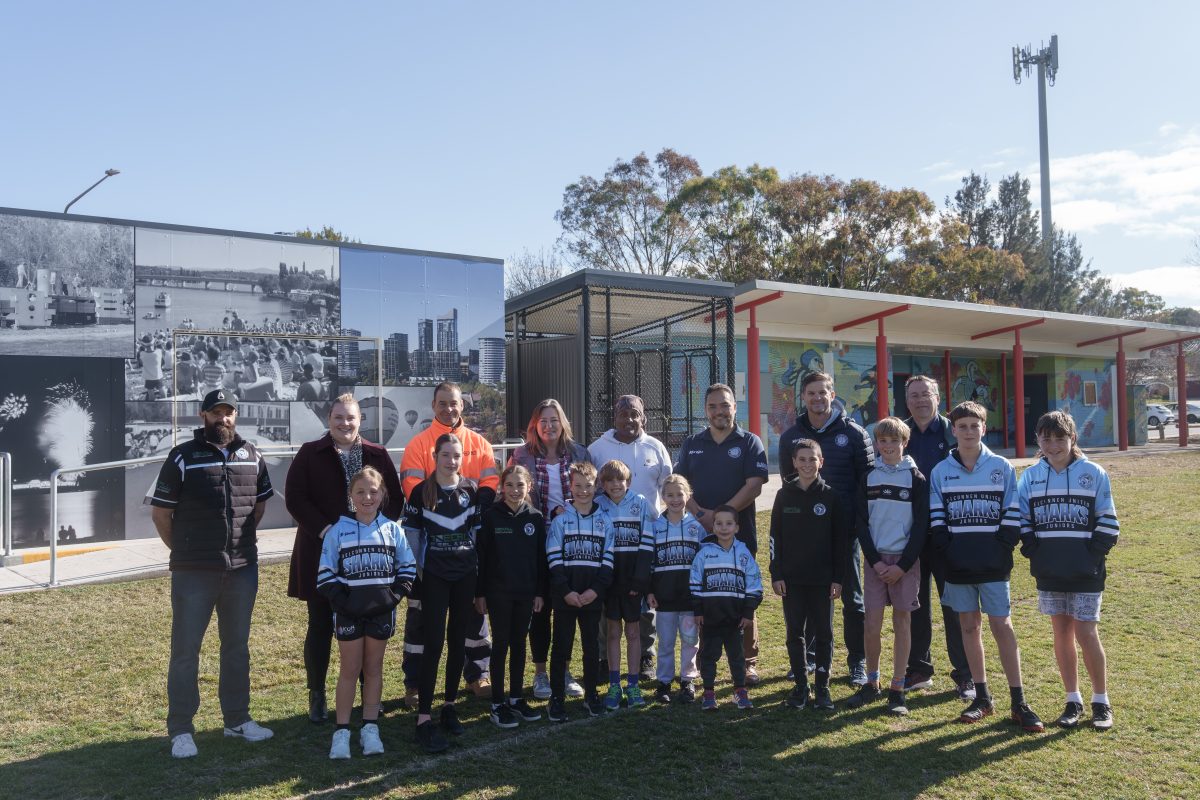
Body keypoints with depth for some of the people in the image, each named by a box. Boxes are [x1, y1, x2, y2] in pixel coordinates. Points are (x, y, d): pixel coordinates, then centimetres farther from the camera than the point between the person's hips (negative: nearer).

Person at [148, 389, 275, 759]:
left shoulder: (251, 456, 6)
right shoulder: (183, 457, -6)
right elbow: (160, 511, -3)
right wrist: (183, 550, 2)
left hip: (242, 569, 4)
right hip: (193, 572, -4)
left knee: (237, 646, 14)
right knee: (185, 649, 4)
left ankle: (237, 718, 27)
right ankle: (180, 729, 15)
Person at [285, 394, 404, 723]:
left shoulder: (378, 455, 7)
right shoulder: (310, 454, 1)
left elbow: (396, 498, 7)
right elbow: (294, 497, -5)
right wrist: (323, 529, -16)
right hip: (321, 552, -1)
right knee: (320, 626, 7)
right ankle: (317, 696, 20)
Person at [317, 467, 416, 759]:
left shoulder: (392, 529, 2)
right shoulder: (338, 530, -3)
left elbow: (407, 568, 6)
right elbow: (325, 573, -3)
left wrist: (394, 595, -7)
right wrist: (341, 601, -13)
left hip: (382, 609, 1)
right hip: (349, 611, -1)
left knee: (374, 668, 10)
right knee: (350, 669, 4)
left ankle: (370, 728, 19)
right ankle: (342, 732, 13)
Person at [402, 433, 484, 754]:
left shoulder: (472, 490, 5)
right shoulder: (420, 492, -2)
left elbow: (478, 529, 10)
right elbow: (412, 532, 1)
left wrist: (480, 567, 6)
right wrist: (417, 570, -3)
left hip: (466, 575, 3)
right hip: (434, 576, -3)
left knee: (458, 642, 9)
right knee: (433, 644, -8)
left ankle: (450, 706, 23)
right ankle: (424, 719, -5)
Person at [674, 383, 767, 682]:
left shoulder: (749, 443, 1)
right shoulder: (692, 444, 11)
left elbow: (754, 486, -9)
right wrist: (699, 513, -12)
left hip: (740, 534, -2)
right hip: (700, 534, 3)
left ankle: (749, 663, 16)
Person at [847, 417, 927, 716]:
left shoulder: (916, 478, -2)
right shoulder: (869, 478, 4)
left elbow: (921, 526, -4)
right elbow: (861, 523, 3)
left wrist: (903, 565, -11)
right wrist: (875, 560, -7)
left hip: (905, 559, -1)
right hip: (875, 559, 2)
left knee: (902, 622, 4)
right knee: (872, 624, 1)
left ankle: (897, 689, 13)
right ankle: (871, 683, 17)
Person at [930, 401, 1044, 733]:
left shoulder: (1001, 467, 1)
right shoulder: (941, 471, 4)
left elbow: (1013, 514, 0)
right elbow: (936, 518, 5)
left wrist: (1002, 549, -8)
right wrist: (949, 550, -4)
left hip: (993, 564, -2)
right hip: (957, 565, 2)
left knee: (1001, 626, -1)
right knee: (969, 626, 9)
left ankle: (1019, 702, 7)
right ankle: (982, 697, 19)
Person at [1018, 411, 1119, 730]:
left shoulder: (1093, 473, -2)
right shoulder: (1030, 476, 4)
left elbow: (1108, 521, -1)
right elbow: (1023, 520, 8)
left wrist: (1094, 555, -9)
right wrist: (1032, 550, -4)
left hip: (1085, 572, -3)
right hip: (1049, 572, 3)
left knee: (1086, 635, -2)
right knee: (1062, 634, 9)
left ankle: (1101, 702, 15)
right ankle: (1073, 701, 20)